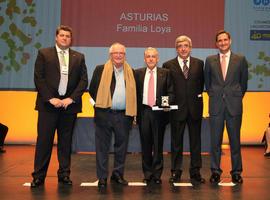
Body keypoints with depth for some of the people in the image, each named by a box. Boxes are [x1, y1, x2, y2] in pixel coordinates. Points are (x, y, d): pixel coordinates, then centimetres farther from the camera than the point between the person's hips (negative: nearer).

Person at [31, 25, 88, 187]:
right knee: (44, 140, 1)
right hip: (48, 104, -2)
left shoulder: (79, 57, 11)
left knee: (66, 141, 8)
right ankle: (39, 176, 11)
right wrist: (51, 98, -11)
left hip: (70, 104, 2)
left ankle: (64, 174, 18)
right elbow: (38, 78, -2)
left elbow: (84, 80, 5)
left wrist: (71, 98, -6)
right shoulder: (44, 54, 6)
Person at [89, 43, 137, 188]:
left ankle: (118, 174, 25)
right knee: (102, 147, 3)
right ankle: (102, 177, 15)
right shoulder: (100, 69, 2)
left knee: (121, 146, 10)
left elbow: (133, 93, 11)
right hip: (104, 114, -2)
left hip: (124, 115, 3)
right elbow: (92, 90, 4)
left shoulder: (130, 72, 9)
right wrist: (100, 104, -1)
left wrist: (132, 114, 4)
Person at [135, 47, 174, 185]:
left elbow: (171, 93, 3)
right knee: (146, 145, 7)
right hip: (143, 112, 1)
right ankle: (147, 174, 20)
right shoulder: (138, 73, 8)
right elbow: (134, 93, 6)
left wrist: (166, 103, -16)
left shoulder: (165, 73, 5)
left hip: (159, 113, -1)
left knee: (158, 145, 5)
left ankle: (157, 175, 17)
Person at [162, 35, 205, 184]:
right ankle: (176, 172, 18)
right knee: (176, 142, 7)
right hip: (177, 108, -1)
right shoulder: (168, 65, 1)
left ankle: (195, 172, 20)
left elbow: (201, 82, 14)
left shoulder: (199, 63, 7)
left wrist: (198, 95, 4)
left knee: (195, 141, 8)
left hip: (194, 108, 2)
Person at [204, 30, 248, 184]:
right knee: (215, 140, 5)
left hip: (234, 105, 0)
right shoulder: (210, 60, 6)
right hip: (216, 105, 1)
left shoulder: (240, 60, 4)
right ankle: (215, 171, 15)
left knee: (235, 139, 6)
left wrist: (237, 97, 11)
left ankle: (236, 172, 18)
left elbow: (244, 82, 11)